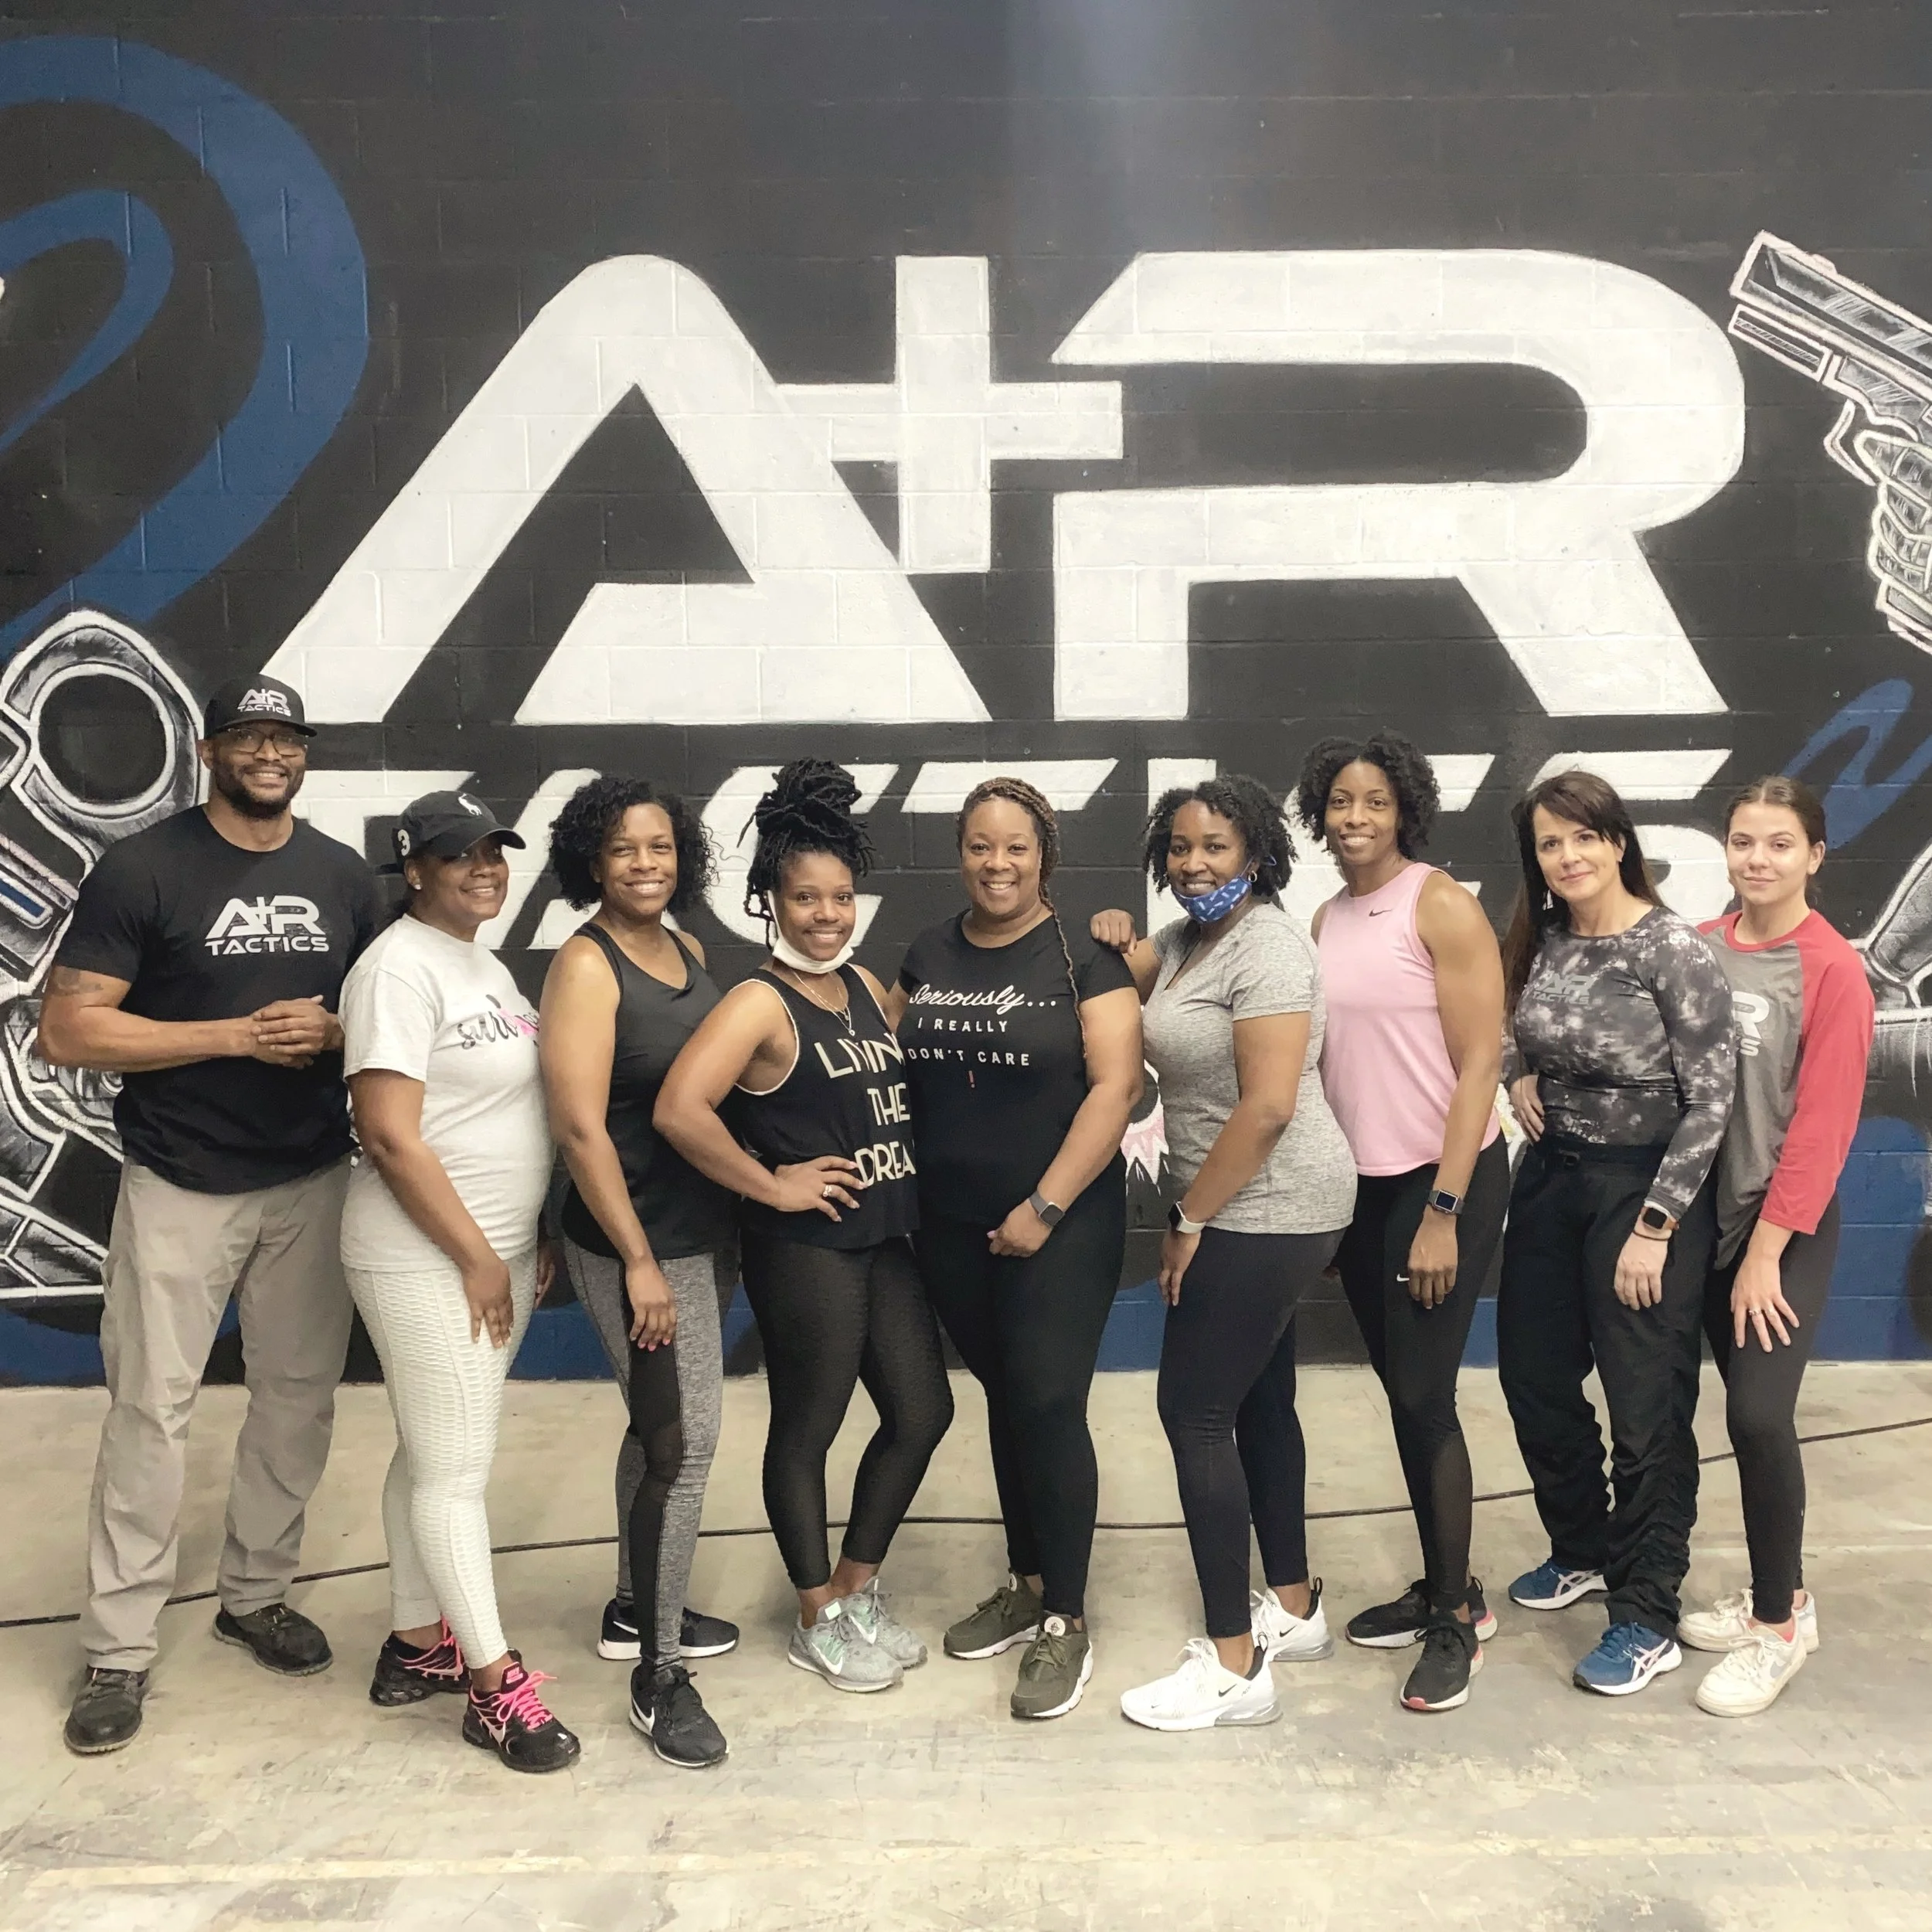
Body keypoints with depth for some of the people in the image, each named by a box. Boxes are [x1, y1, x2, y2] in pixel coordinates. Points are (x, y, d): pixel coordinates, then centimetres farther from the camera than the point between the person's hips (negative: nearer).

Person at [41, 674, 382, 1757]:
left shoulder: (346, 877, 5)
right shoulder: (142, 872, -8)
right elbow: (68, 1031, -12)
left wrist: (336, 1031, -12)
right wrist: (239, 1035, -19)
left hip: (313, 1182, 4)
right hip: (180, 1188, -4)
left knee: (301, 1395, 11)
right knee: (153, 1407, 0)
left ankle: (257, 1595, 29)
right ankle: (121, 1650, 13)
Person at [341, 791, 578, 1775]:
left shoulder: (486, 963, 13)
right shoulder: (401, 968, -16)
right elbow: (392, 1138, -21)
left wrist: (531, 1241, 13)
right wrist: (477, 1258, -17)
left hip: (497, 1250, 9)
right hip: (427, 1259, -9)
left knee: (435, 1456, 16)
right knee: (454, 1468, -1)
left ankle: (414, 1644, 28)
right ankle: (495, 1685, 7)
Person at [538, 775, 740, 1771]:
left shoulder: (688, 951, 7)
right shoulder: (586, 963, -15)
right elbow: (580, 1126, -20)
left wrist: (728, 1233, 14)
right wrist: (639, 1261, -20)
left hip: (701, 1228, 8)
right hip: (636, 1239, -8)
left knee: (660, 1425, 19)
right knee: (684, 1441, -5)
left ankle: (637, 1607, 37)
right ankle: (660, 1674, 10)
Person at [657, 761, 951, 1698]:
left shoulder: (866, 985, 9)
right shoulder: (759, 1003, -15)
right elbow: (679, 1110, -28)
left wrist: (904, 1176, 6)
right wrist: (771, 1185, -18)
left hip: (882, 1237, 8)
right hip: (804, 1247, -8)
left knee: (923, 1411, 14)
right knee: (807, 1429, 7)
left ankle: (857, 1589, 34)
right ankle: (819, 1621, 26)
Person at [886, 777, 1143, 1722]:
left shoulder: (1083, 958, -8)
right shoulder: (928, 954, 7)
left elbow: (1116, 1084, -14)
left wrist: (1045, 1206, -17)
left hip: (1061, 1226, -5)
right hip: (952, 1227, 5)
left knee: (1048, 1406, -4)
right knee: (1004, 1399, 16)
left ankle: (1066, 1625, 12)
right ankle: (1026, 1585, 32)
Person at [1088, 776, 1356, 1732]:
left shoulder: (1265, 944, -17)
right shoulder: (1186, 938, 11)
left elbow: (1268, 1105, -24)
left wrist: (1191, 1221, -16)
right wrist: (1117, 945, 2)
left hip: (1265, 1212, -10)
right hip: (1246, 1212, 10)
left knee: (1195, 1413, -6)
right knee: (1259, 1404, 17)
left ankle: (1235, 1665, 3)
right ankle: (1295, 1609, 32)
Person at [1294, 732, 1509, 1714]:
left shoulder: (1442, 906, -12)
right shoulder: (1328, 920, 8)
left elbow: (1479, 1064, -15)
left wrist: (1442, 1215, -17)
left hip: (1444, 1181, -6)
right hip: (1361, 1183, 7)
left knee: (1424, 1396, -3)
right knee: (1400, 1391, 14)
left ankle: (1457, 1618, 15)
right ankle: (1441, 1586, 30)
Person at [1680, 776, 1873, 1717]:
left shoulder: (1832, 969, -11)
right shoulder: (1697, 949, 4)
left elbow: (1823, 1123, -14)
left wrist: (1769, 1248, -15)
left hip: (1787, 1226, -5)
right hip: (1710, 1214, 5)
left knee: (1759, 1413, -10)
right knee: (1745, 1409, 11)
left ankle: (1779, 1625, 9)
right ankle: (1776, 1595, 29)